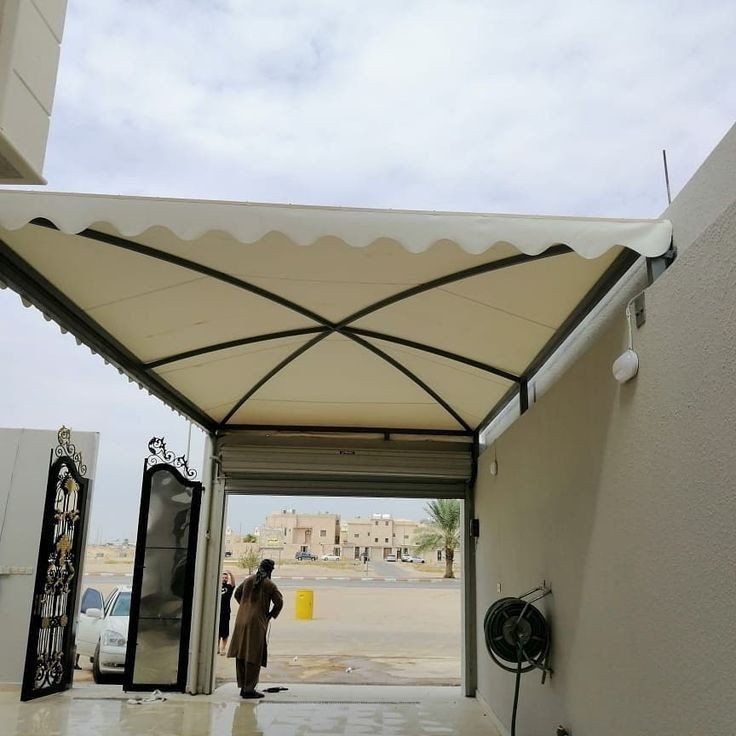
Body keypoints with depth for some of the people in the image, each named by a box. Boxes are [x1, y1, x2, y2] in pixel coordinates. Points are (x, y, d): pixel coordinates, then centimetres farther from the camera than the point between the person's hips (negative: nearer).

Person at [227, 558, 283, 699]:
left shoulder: (248, 580, 8)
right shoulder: (270, 584, -5)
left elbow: (237, 594, 19)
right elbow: (279, 602, -7)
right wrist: (271, 615, 9)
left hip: (241, 621, 5)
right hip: (257, 622, -5)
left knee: (241, 654, 13)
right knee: (254, 657, 0)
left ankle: (243, 686, 20)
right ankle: (249, 689, 0)